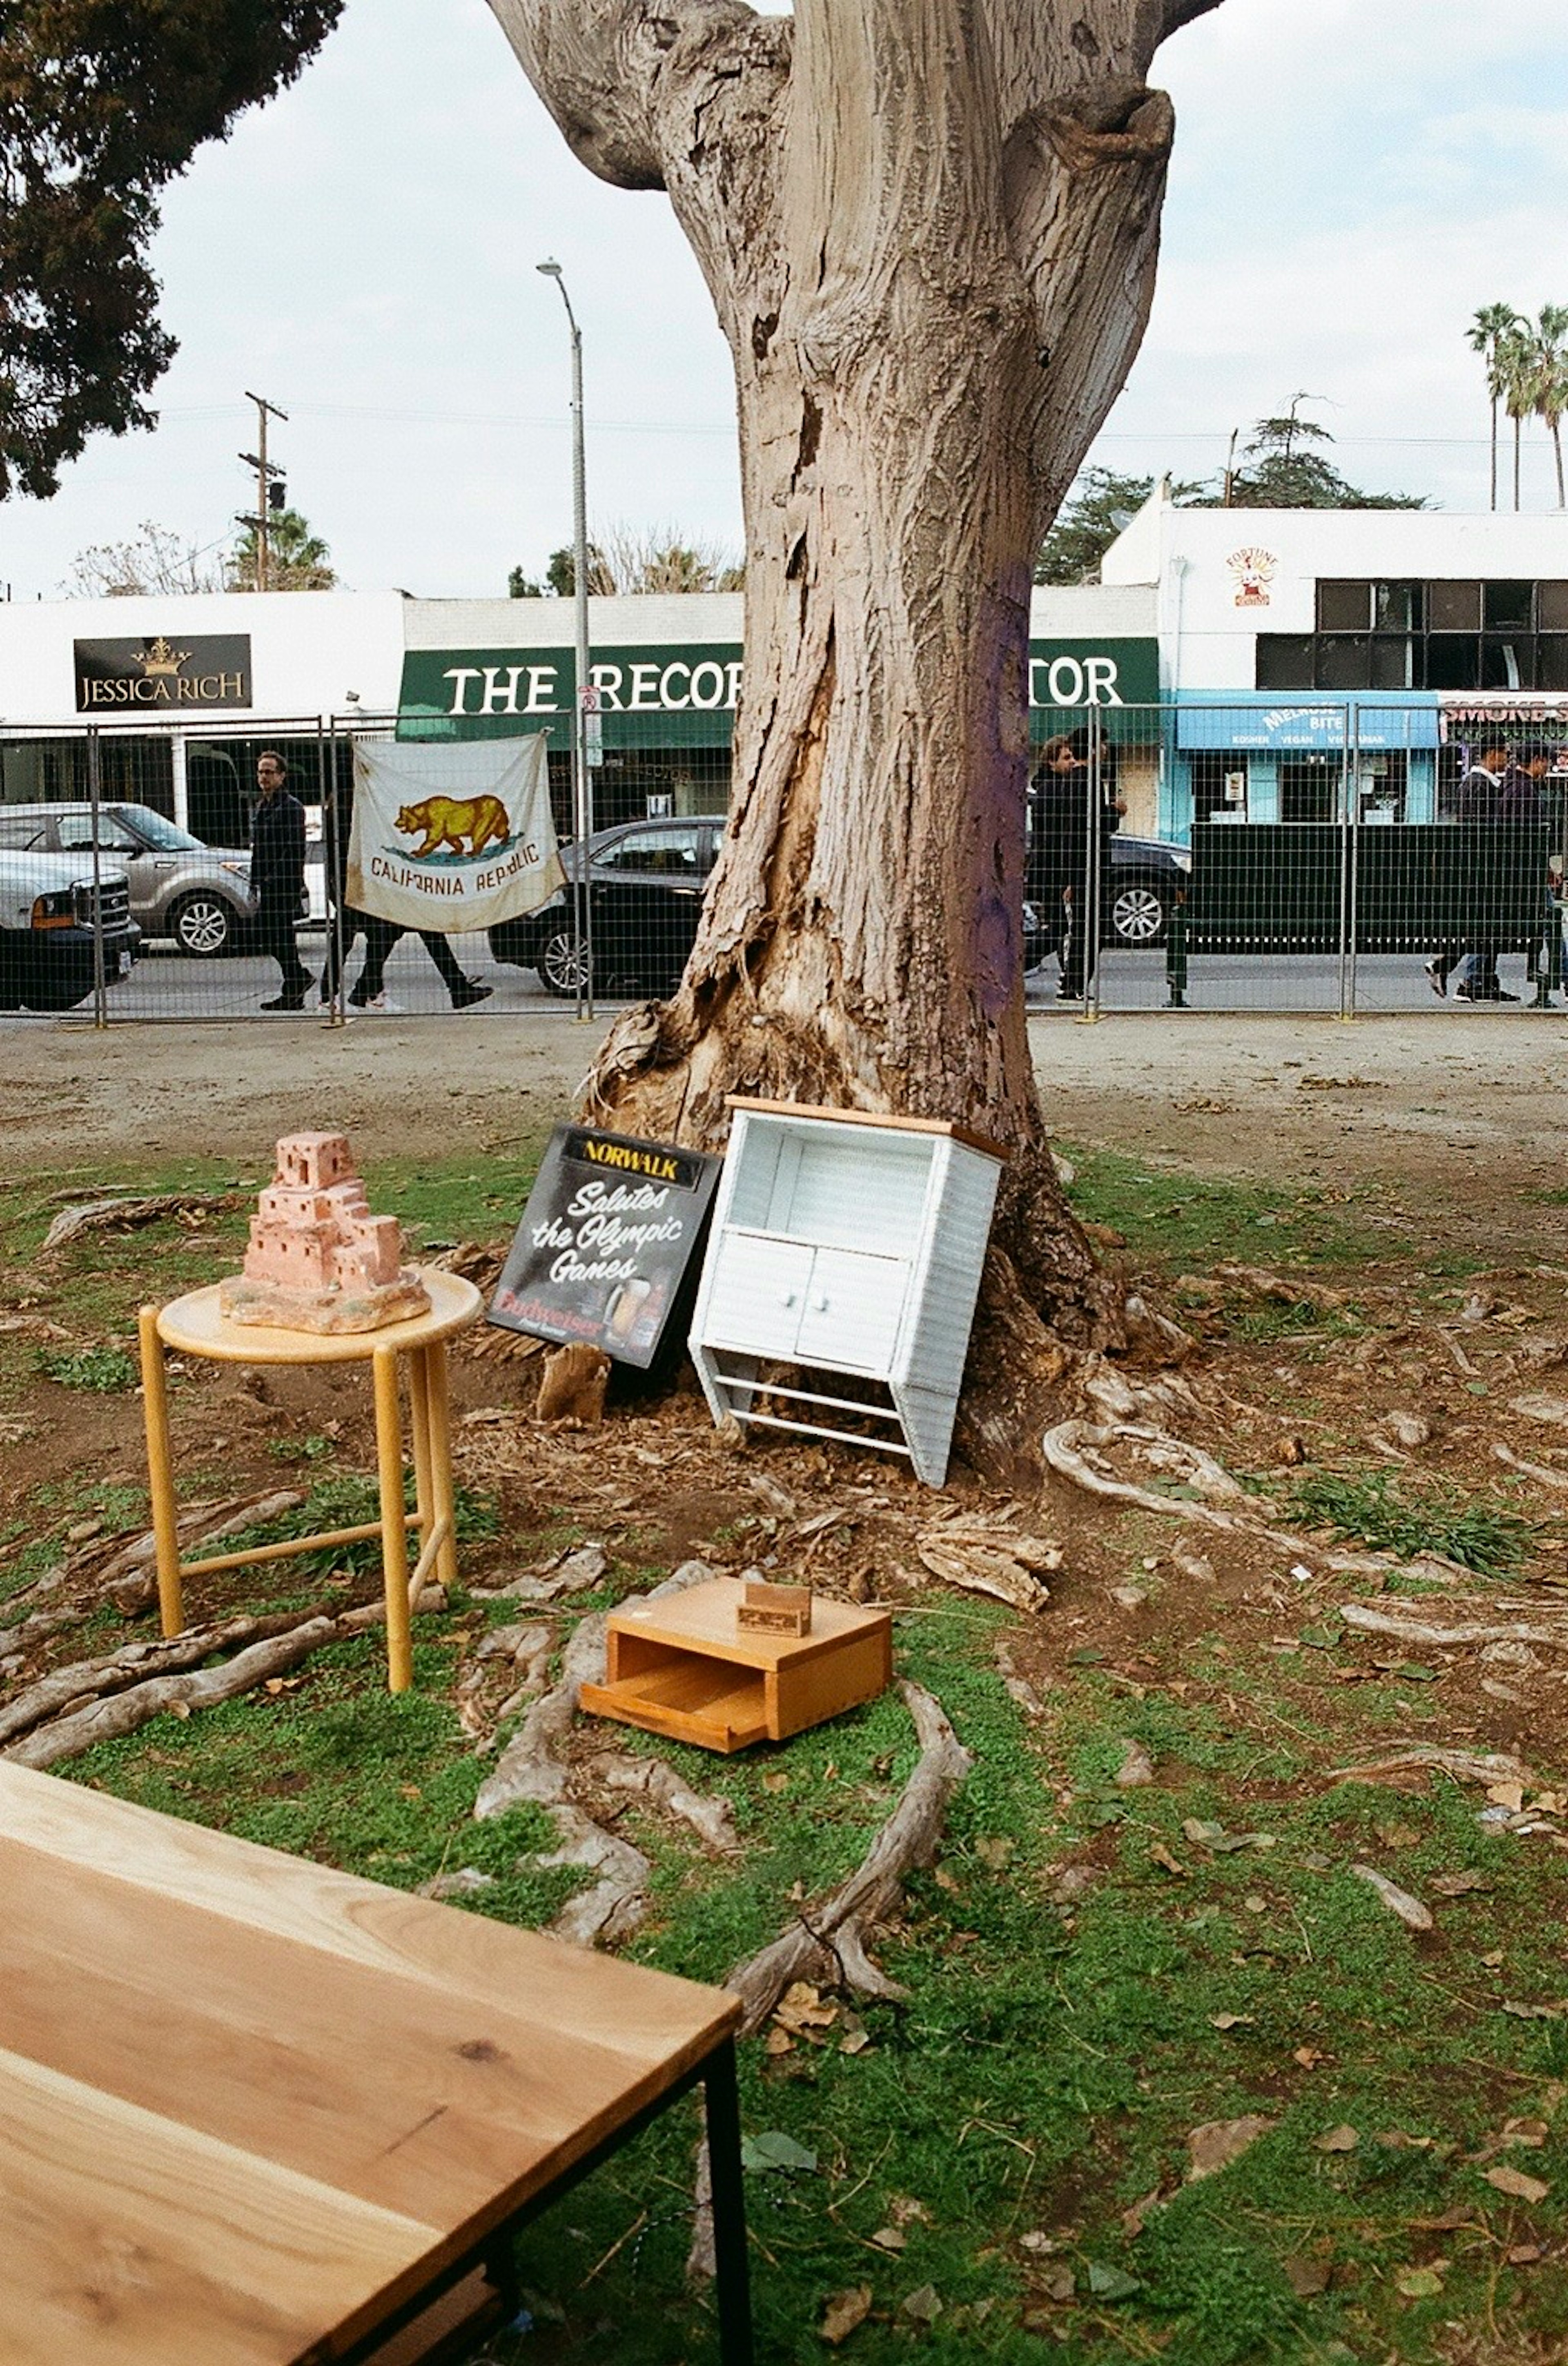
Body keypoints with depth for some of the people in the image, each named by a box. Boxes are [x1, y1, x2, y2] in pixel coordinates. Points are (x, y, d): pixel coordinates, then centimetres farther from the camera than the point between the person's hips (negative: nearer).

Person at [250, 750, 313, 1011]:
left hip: (285, 885, -9)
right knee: (267, 938, 9)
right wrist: (255, 882, 16)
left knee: (282, 938, -6)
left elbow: (295, 850, -15)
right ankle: (300, 977, 21)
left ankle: (293, 994, 0)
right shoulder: (260, 807, 19)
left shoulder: (292, 807, -9)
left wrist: (277, 878, -20)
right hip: (266, 885, 9)